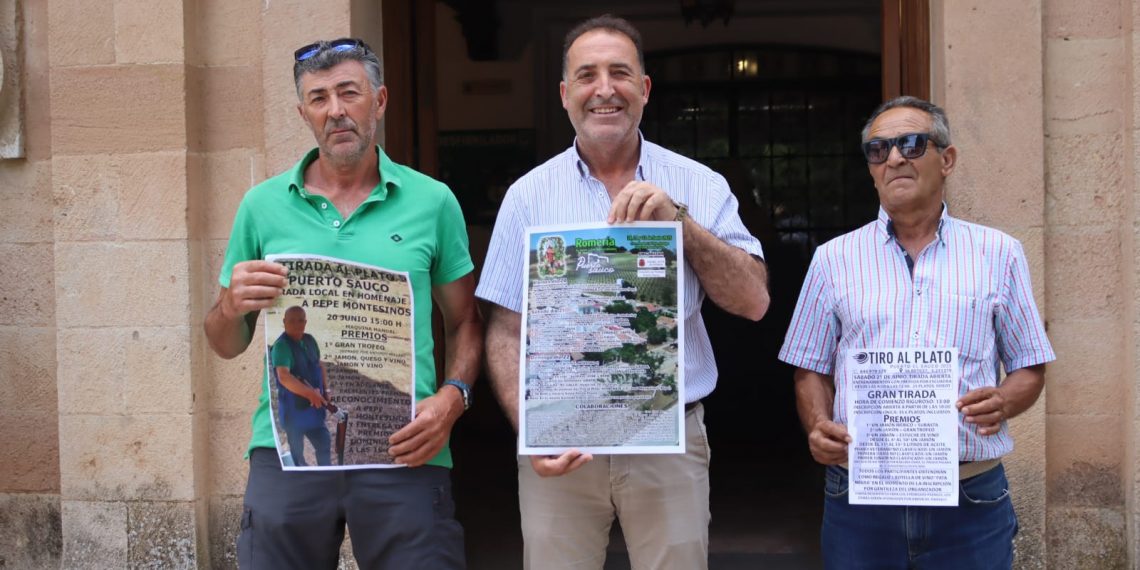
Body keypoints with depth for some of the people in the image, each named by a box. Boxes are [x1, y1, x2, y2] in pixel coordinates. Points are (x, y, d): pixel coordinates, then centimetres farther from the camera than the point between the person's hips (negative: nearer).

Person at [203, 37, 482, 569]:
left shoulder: (433, 202, 5)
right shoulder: (263, 205, 8)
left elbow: (464, 324, 10)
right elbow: (226, 346, 14)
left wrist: (451, 398, -8)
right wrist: (233, 307, -8)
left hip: (404, 453, -1)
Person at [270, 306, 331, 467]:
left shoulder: (310, 340, 4)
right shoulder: (281, 346, -21)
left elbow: (319, 365, 19)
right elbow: (284, 377, -33)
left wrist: (325, 390, 6)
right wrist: (310, 394, -34)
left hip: (314, 406, 8)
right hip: (294, 408, -8)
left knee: (324, 444, 15)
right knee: (296, 451, 5)